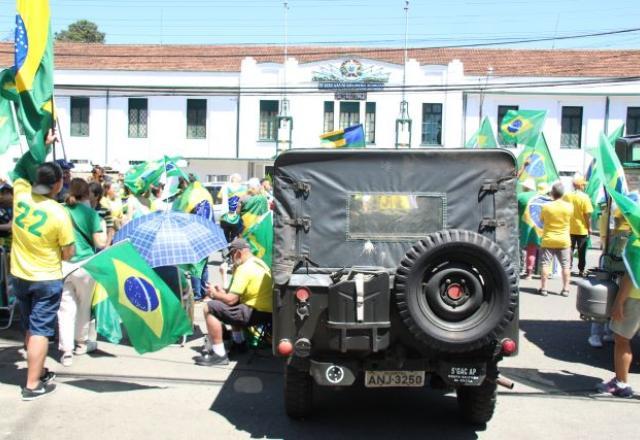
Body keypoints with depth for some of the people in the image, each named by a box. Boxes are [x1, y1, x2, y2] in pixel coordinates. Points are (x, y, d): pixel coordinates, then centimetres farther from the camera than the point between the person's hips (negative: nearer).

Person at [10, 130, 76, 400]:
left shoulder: (21, 195, -9)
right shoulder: (59, 213, -21)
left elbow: (21, 167, 13)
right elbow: (69, 254, -12)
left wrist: (40, 144, 11)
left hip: (19, 276, 6)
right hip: (47, 279, -6)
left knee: (29, 328, 19)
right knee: (40, 330, 1)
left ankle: (37, 371, 32)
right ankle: (33, 385, 5)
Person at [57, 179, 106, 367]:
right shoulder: (90, 213, -6)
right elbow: (101, 242, -9)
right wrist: (105, 229, 8)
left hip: (61, 264, 2)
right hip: (84, 264, -2)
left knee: (66, 306, 4)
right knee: (84, 304, 17)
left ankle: (66, 350, 1)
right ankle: (82, 342, 31)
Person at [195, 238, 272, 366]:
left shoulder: (244, 268, -17)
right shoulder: (259, 262, 12)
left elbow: (231, 300, -19)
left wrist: (214, 294, 0)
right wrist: (223, 292, 13)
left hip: (258, 313, -10)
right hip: (267, 308, 10)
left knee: (209, 309, -12)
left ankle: (219, 355, -11)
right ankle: (239, 342, 34)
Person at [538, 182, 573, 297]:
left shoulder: (546, 207, -11)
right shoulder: (569, 206, -7)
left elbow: (541, 219, 3)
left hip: (548, 240, -1)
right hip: (564, 241, 1)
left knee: (546, 264, 4)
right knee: (566, 265, 9)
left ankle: (543, 288, 2)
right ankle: (565, 289, 9)